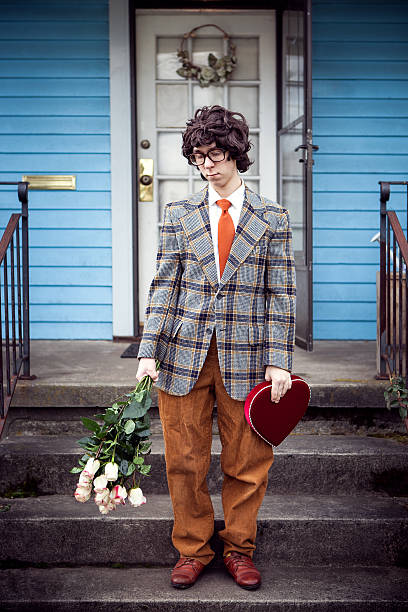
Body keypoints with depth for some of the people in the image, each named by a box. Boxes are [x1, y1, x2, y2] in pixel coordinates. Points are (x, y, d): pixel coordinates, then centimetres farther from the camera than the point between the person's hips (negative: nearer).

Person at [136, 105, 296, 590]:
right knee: (184, 461, 6)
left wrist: (279, 362, -5)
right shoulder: (179, 214, 7)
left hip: (245, 358, -1)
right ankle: (192, 549, 24)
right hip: (184, 354, 1)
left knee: (246, 463, 7)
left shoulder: (271, 218, 4)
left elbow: (281, 295, 2)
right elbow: (164, 286, 4)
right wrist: (148, 351, -5)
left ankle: (238, 549, 26)